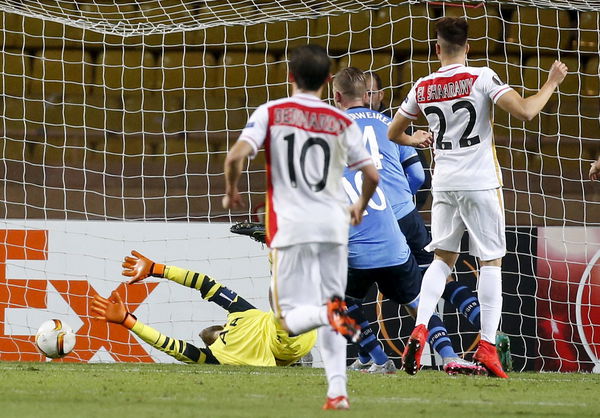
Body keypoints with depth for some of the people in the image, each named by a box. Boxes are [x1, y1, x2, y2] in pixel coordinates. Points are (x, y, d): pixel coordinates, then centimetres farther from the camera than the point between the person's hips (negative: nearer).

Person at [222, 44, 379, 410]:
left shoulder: (271, 113, 1)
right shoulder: (341, 122, 6)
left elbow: (236, 156, -11)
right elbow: (372, 175, 4)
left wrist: (232, 192, 9)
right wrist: (360, 208, 25)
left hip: (292, 228, -2)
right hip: (333, 223, 2)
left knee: (293, 317, 2)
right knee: (329, 313, 13)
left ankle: (330, 313, -31)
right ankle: (338, 390, 0)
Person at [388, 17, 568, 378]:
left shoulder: (423, 88, 5)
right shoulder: (481, 78, -9)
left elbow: (394, 133, 17)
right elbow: (525, 111, -18)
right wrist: (552, 83, -3)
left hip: (444, 184, 4)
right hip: (480, 184, -4)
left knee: (443, 259, 13)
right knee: (491, 261, 2)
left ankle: (419, 331, -6)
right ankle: (487, 346, -6)